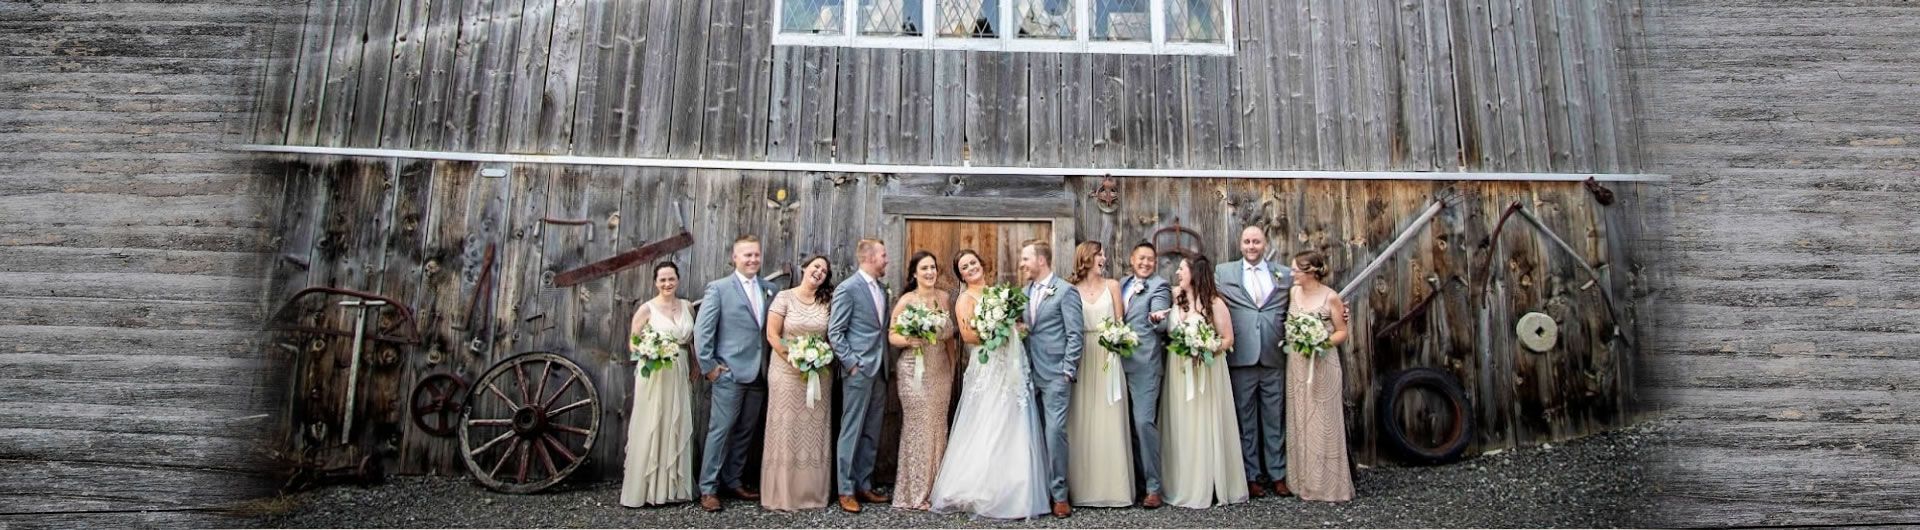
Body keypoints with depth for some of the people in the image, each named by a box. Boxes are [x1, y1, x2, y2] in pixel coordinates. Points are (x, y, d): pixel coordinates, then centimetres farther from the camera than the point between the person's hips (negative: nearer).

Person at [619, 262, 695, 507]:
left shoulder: (687, 306, 8)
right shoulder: (647, 308, -5)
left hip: (679, 374, 4)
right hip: (653, 374, -4)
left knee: (677, 429, 7)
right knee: (650, 429, -3)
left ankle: (673, 487, 17)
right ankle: (646, 489, 6)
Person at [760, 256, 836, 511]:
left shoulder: (828, 301, 8)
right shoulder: (784, 297, -2)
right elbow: (772, 334, -7)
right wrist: (794, 361, -15)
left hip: (820, 373, 3)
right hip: (788, 370, -3)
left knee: (815, 430, 6)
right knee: (787, 428, -1)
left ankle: (813, 491, 14)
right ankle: (782, 493, 7)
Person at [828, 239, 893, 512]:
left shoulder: (882, 290, 13)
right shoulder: (847, 289, -9)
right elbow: (834, 333, -10)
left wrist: (885, 364, 9)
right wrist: (851, 364, -14)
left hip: (879, 371, 7)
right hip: (858, 370, -7)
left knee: (871, 434, 12)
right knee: (851, 432, 0)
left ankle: (864, 485, 21)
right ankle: (846, 491, 9)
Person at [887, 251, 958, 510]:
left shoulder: (945, 298, 6)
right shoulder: (906, 300, -7)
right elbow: (892, 336, -5)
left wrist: (953, 368, 15)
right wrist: (909, 340, -25)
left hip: (941, 371, 4)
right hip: (914, 371, -4)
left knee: (938, 426, 8)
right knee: (917, 427, -3)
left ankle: (935, 488, 20)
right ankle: (915, 492, 10)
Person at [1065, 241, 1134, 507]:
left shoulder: (1112, 285, 8)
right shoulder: (1072, 288, 4)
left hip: (1108, 356, 1)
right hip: (1081, 358, 0)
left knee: (1109, 421, 0)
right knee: (1082, 422, 2)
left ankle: (1113, 485, 7)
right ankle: (1084, 487, 9)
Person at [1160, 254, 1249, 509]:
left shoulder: (1214, 302, -6)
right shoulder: (1174, 299, 5)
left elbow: (1228, 338, -5)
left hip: (1206, 370, -4)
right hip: (1178, 370, 4)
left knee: (1205, 426, 1)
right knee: (1181, 428, 6)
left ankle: (1208, 487, 12)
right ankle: (1183, 485, 15)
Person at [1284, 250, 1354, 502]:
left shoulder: (1331, 297, -7)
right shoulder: (1294, 292, 5)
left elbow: (1342, 331, -3)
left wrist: (1324, 342, -18)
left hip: (1322, 362, -4)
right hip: (1296, 364, 4)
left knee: (1322, 422, 0)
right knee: (1299, 421, 7)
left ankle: (1327, 483, 11)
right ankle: (1303, 480, 16)